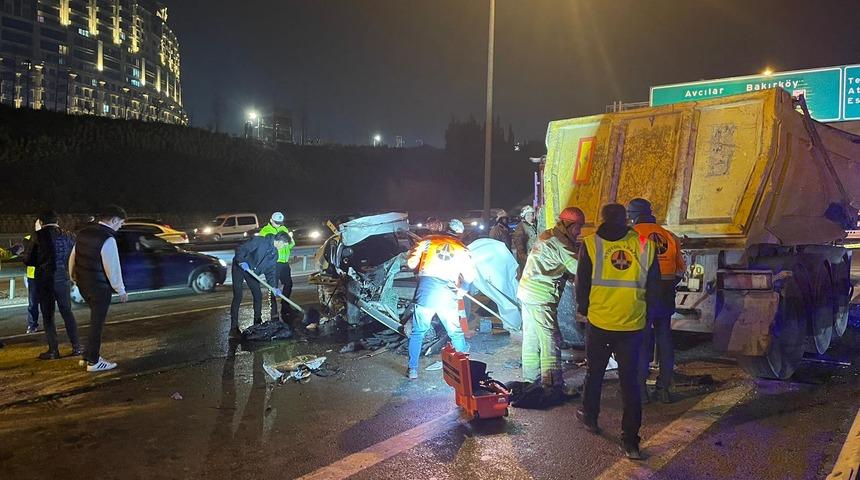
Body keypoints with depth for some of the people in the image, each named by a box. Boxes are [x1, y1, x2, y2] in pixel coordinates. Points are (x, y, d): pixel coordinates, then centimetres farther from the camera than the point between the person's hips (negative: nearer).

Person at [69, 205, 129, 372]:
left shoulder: (83, 233, 5)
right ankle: (93, 362, 16)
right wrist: (121, 290, -8)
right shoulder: (107, 239, -21)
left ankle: (88, 356, 29)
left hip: (83, 284, 8)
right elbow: (113, 267, -18)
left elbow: (73, 257, 14)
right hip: (99, 287, -8)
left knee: (96, 320, 23)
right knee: (97, 323, 5)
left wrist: (74, 277, 28)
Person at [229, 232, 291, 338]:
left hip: (252, 272, 7)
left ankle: (257, 323, 21)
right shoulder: (259, 241, -23)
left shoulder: (274, 254, 0)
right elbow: (240, 249, -23)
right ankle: (234, 328, -9)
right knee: (238, 297, -11)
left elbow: (270, 271, 3)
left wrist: (273, 287, -7)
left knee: (258, 295, 5)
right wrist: (242, 262, -33)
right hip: (239, 268, -7)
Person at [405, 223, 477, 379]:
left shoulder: (428, 240, 10)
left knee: (417, 332, 12)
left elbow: (411, 263, 8)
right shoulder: (462, 249, 13)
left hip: (425, 290, 0)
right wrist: (462, 290, 23)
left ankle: (412, 369, 15)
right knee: (456, 334, 16)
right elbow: (469, 276, 7)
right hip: (447, 295, 1)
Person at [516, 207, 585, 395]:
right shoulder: (560, 242, -14)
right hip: (540, 298, -10)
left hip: (527, 293, 10)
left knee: (531, 337, 15)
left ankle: (530, 377, 25)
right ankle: (552, 384, -1)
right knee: (550, 340, -4)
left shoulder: (546, 236, 14)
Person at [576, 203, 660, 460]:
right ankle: (630, 441, 9)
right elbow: (653, 287, 6)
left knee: (595, 372, 20)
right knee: (630, 381, 8)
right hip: (633, 326, 1)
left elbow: (582, 284, -2)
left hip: (599, 323, -1)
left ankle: (590, 417, 38)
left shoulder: (591, 244, -8)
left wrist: (583, 308, 16)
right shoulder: (645, 245, -2)